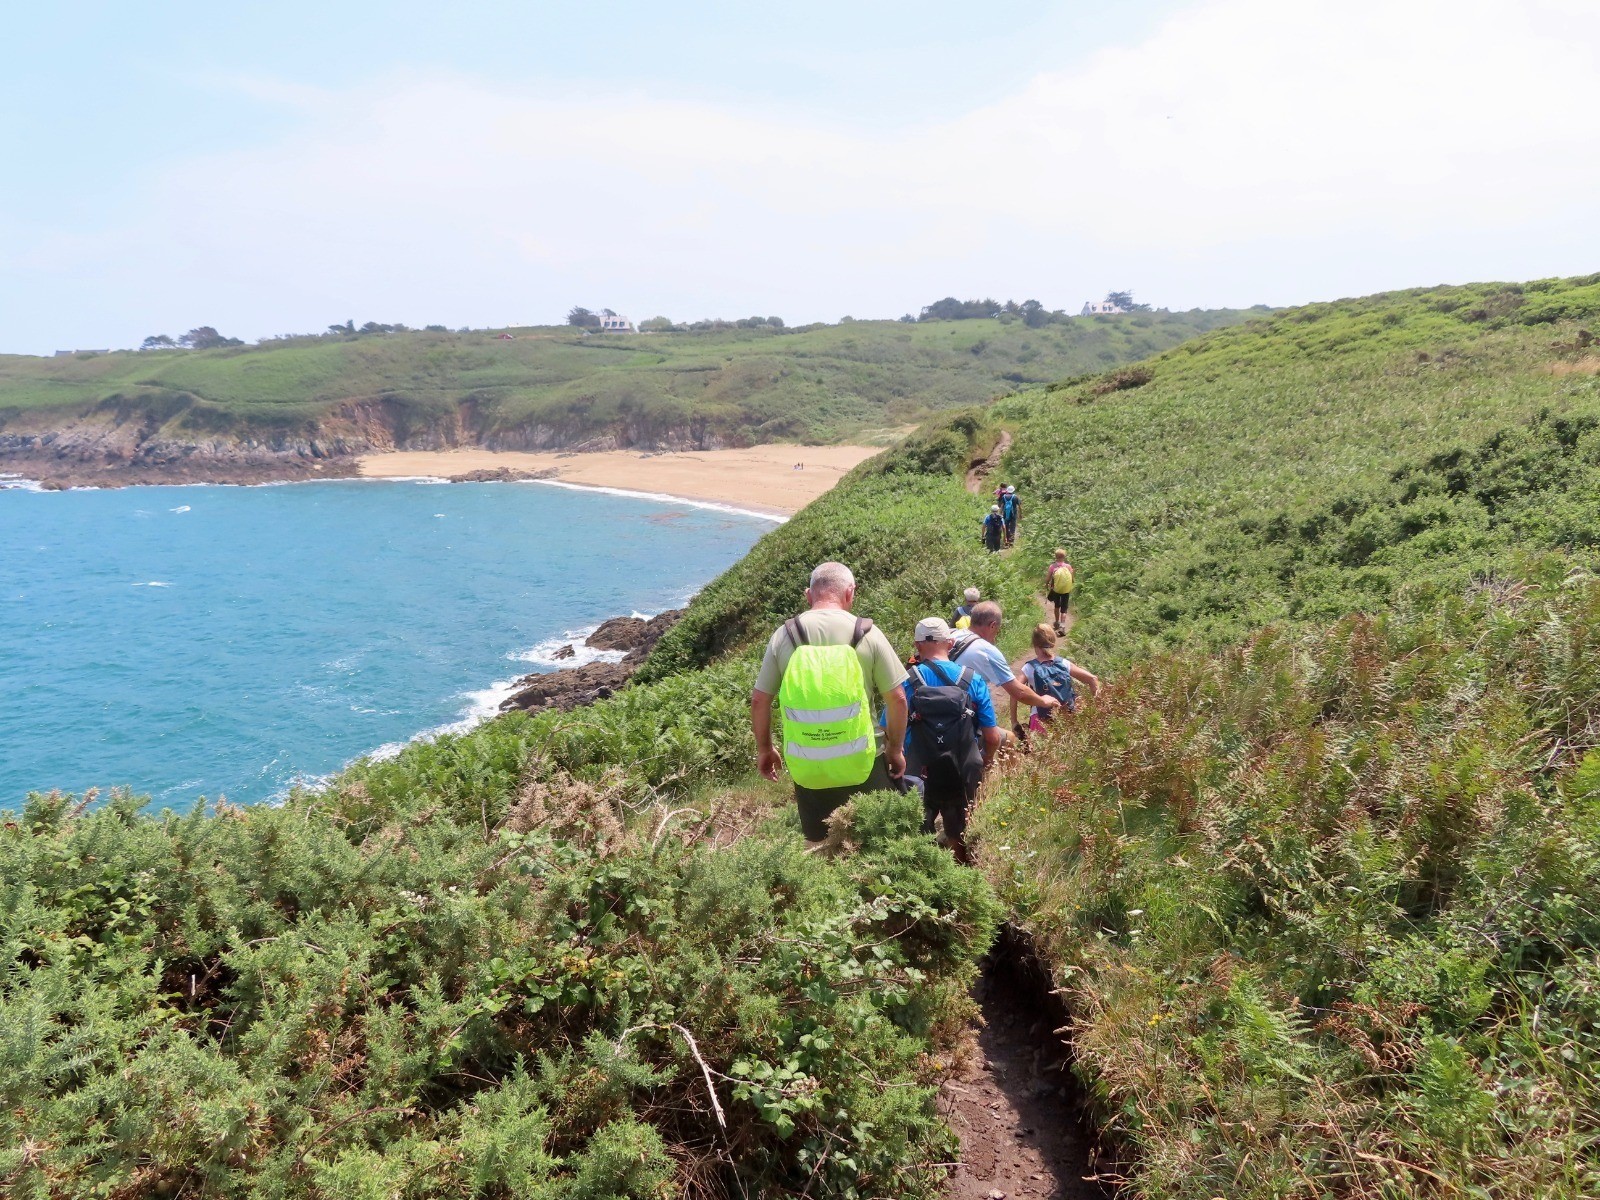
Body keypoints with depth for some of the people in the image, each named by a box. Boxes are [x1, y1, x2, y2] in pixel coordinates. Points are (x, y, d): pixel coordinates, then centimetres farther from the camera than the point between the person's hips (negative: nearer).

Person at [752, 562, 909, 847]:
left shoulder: (784, 635, -2)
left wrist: (764, 749, 16)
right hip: (862, 765, -1)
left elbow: (759, 701, 2)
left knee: (819, 847, 15)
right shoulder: (867, 633, -6)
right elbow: (897, 699, -4)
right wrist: (896, 748, 10)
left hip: (806, 769, 2)